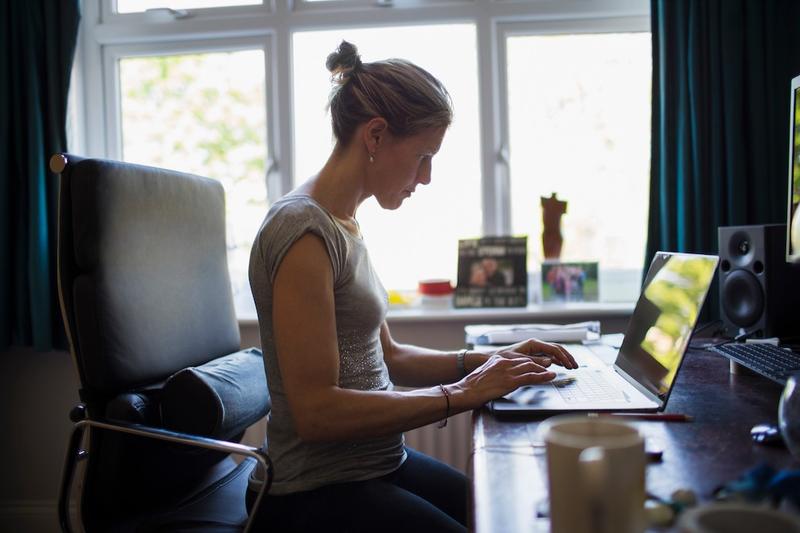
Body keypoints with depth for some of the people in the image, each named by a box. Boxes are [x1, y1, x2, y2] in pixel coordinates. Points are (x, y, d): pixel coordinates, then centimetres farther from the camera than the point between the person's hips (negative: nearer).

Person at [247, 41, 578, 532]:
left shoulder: (344, 227, 9)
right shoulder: (303, 231, -19)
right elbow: (316, 411, -23)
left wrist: (488, 362, 2)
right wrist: (461, 394, -19)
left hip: (380, 464, 8)